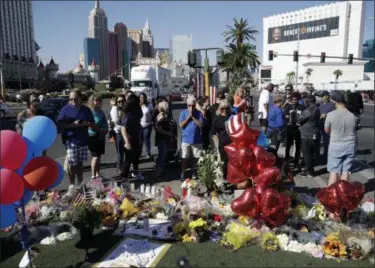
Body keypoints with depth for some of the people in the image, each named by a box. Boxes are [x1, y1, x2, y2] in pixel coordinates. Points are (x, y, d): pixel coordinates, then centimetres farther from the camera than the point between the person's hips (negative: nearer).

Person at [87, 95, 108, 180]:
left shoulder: (101, 112, 10)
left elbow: (105, 124, 17)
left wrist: (105, 130, -3)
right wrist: (100, 129, -21)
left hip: (101, 137, 6)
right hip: (92, 137, -6)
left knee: (99, 156, 13)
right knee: (95, 156, -8)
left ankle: (98, 174, 23)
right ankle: (93, 175, -1)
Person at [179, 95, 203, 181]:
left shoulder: (199, 113, -1)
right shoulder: (183, 113, -1)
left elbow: (200, 125, -11)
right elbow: (181, 125, -8)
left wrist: (193, 117, -15)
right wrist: (188, 117, -14)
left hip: (197, 140, 1)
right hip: (186, 139, -1)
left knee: (196, 157, 9)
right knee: (184, 158, 4)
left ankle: (194, 172, 25)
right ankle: (183, 174, 13)